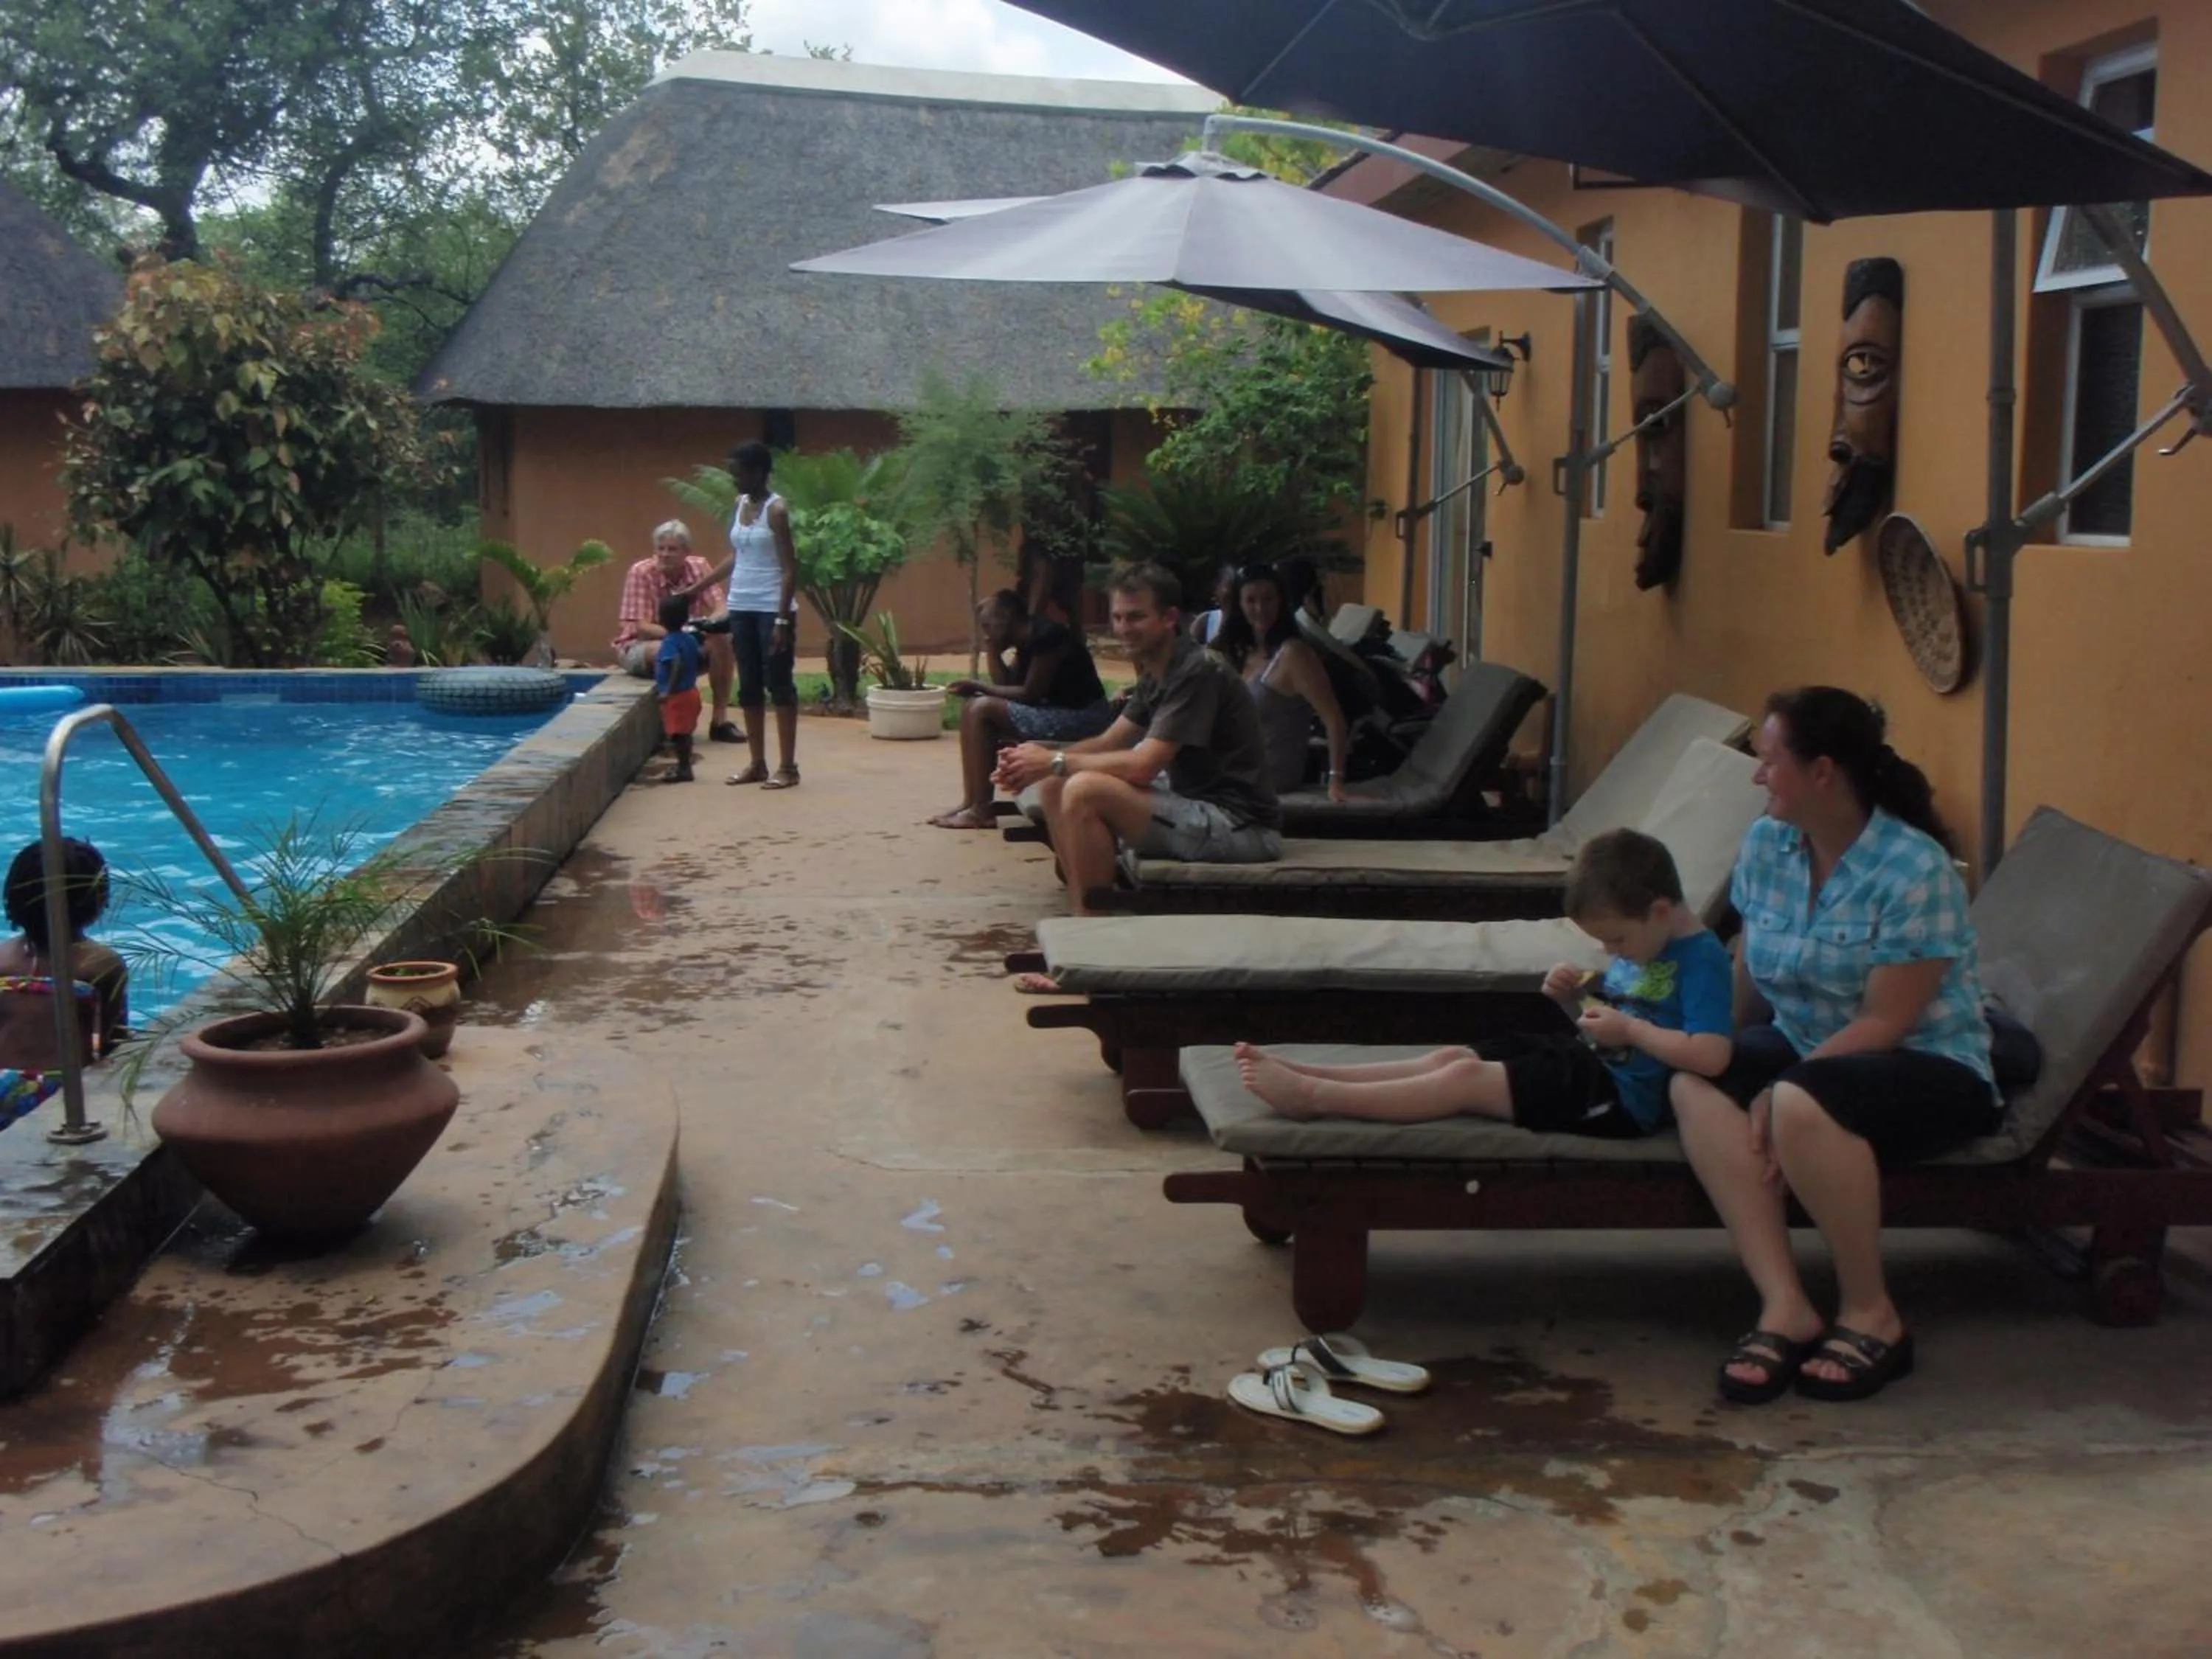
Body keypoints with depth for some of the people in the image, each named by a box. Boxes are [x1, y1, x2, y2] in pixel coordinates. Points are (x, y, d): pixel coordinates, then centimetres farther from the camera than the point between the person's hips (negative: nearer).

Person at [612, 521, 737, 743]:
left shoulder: (699, 567, -8)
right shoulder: (641, 573, -19)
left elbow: (719, 608, -11)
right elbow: (642, 627, -23)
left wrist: (711, 622, -35)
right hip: (638, 646, -5)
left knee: (722, 641, -21)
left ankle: (720, 719, -14)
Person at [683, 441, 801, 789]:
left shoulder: (776, 510, -11)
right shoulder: (740, 505, 10)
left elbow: (789, 569, -13)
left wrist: (782, 620, -19)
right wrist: (696, 588, 18)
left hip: (771, 609, -7)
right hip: (741, 608, 7)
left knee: (779, 684, -3)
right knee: (748, 687, 9)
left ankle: (787, 766, 1)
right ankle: (757, 763, 16)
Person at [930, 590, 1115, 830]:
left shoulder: (1046, 636, -17)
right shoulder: (1028, 641, 13)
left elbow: (1029, 694, -17)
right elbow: (1007, 685, 12)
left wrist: (978, 686, -9)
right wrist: (992, 651, 2)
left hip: (1081, 718, -11)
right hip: (1061, 713, 11)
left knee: (981, 710, -15)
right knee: (974, 709, 9)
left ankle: (981, 810, -14)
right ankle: (971, 802, 4)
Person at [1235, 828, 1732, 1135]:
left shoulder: (1701, 961, -16)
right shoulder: (1637, 951, 13)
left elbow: (1712, 1056, -28)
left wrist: (1629, 1030, -23)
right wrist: (1576, 999, 1)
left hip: (1622, 1097, -9)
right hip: (1587, 1063, 9)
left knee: (1466, 1077, -18)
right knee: (1451, 1057, -3)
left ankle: (1313, 1097, -21)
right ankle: (1303, 1075, -10)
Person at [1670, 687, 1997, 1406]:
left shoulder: (1915, 870, -19)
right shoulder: (1766, 843, 2)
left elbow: (1884, 1023, -21)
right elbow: (1747, 978, 7)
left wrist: (1779, 1095, -25)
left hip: (1930, 1070, -6)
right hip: (1804, 1048, 7)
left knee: (1803, 1104, -37)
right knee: (1696, 1086, -24)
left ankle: (1870, 1316, -17)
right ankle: (1785, 1308, -27)